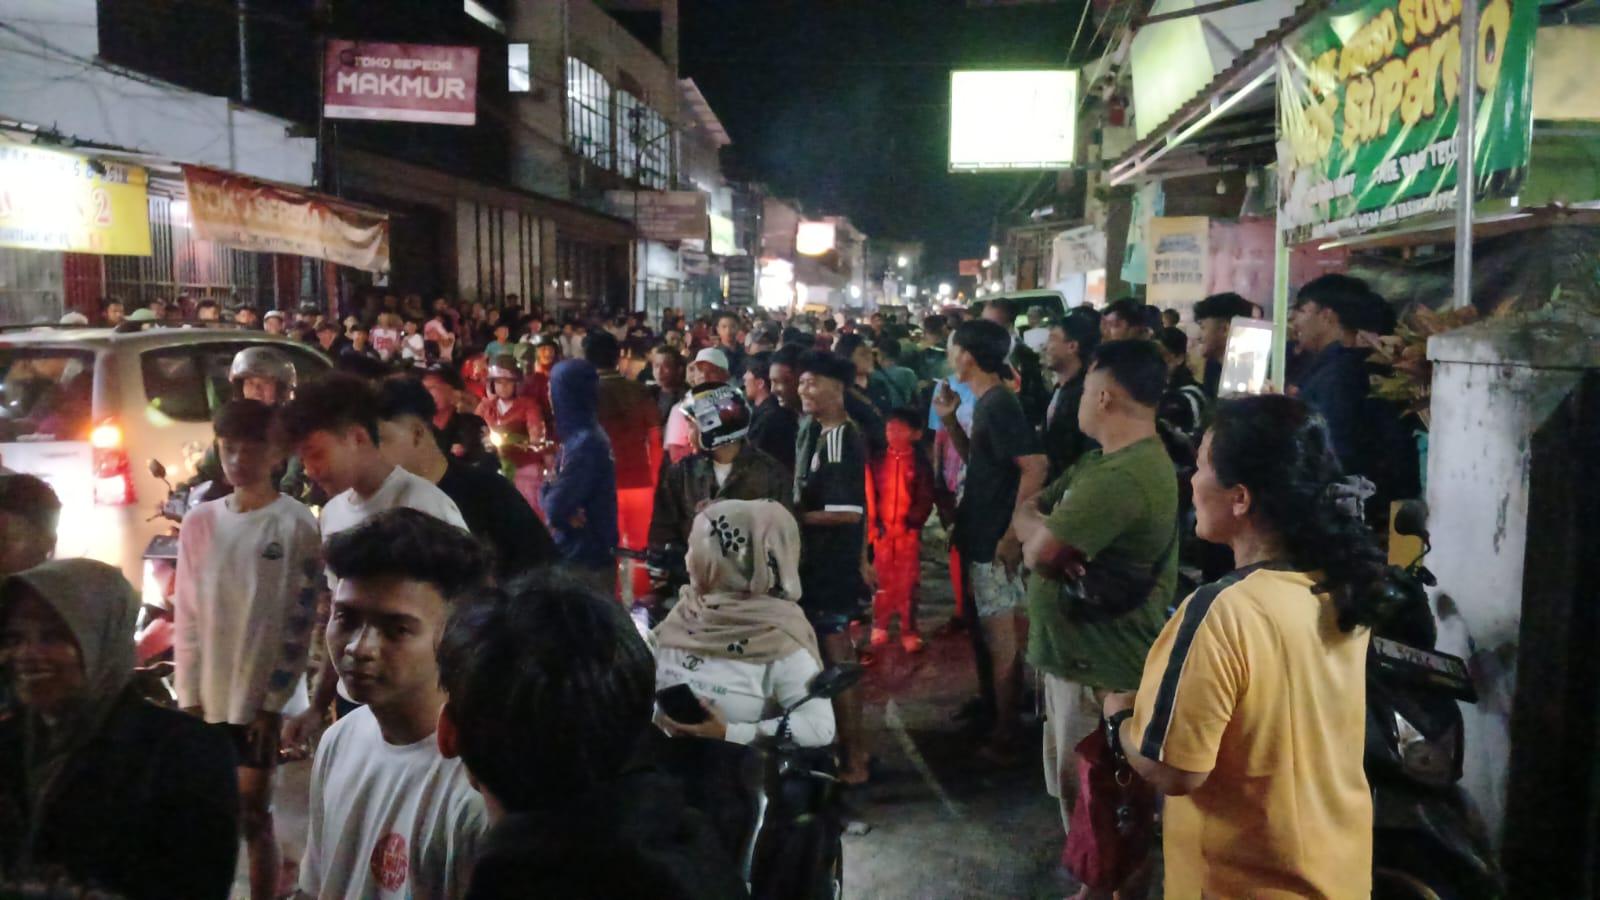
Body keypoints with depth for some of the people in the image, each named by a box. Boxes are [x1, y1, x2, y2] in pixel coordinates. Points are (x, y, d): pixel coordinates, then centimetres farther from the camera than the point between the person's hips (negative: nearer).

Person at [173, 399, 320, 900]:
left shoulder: (297, 526, -8)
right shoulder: (199, 522, 2)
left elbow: (300, 622, -8)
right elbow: (186, 616, 5)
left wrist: (274, 702, -10)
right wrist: (188, 695, 2)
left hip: (263, 696, -4)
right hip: (206, 694, 4)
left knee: (252, 814, 4)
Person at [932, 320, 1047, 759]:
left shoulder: (999, 404, -20)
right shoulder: (986, 403, 10)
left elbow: (1036, 467, -27)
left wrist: (1013, 534, -26)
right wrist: (950, 419, 5)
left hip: (994, 540, -10)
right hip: (979, 534, 10)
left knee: (1001, 634, 1)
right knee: (984, 627, 21)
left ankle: (1008, 731, 12)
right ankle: (991, 706, 38)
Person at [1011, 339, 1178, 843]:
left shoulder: (1124, 476, -26)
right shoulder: (1104, 459, 11)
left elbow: (1039, 554, -28)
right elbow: (1025, 509, 10)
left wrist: (1040, 533, -5)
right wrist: (1045, 529, -14)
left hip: (1101, 668, -10)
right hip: (1073, 652, 10)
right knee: (1073, 792, 23)